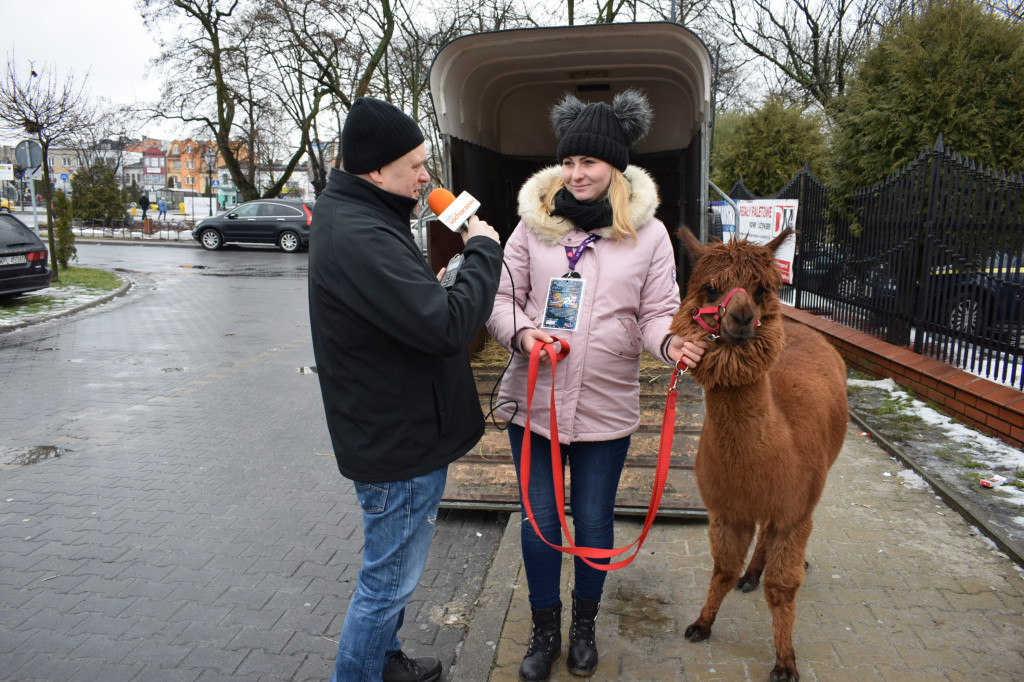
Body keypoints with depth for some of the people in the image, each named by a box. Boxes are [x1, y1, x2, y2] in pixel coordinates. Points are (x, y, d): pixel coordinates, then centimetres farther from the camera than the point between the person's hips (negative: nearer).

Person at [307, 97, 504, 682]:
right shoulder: (360, 237, -27)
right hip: (398, 443, -11)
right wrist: (483, 249, -17)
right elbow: (448, 326, -31)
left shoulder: (355, 218, 9)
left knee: (393, 572, 27)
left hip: (396, 433, 11)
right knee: (390, 579, 8)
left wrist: (439, 284, 3)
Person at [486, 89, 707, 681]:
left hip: (606, 407, 0)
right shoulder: (534, 222, 0)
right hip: (533, 399, 1)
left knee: (594, 520, 14)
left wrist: (670, 342, -24)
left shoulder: (648, 233, -1)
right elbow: (502, 296, 3)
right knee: (539, 518, 12)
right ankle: (546, 631, 36)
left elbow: (658, 312, -2)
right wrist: (521, 332, -18)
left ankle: (585, 627, 41)